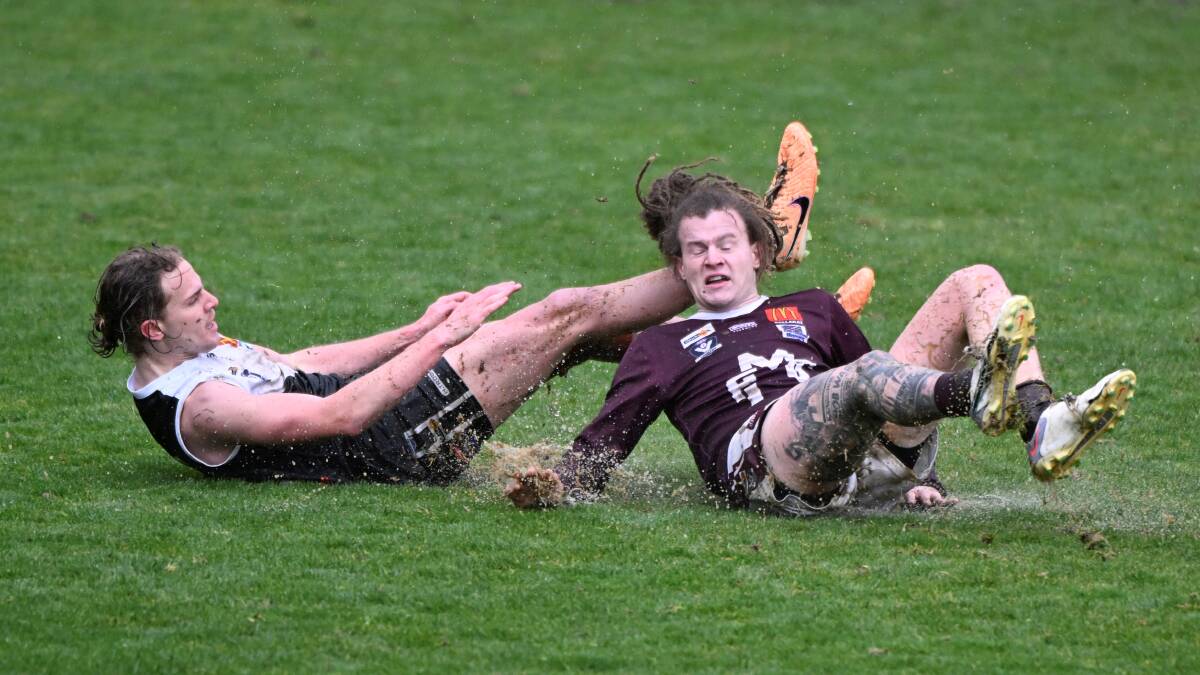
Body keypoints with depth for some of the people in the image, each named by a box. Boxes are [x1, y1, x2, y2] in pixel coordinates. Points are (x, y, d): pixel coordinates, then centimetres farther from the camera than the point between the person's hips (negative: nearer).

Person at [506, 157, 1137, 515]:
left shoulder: (814, 311, 35)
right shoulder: (661, 345, 26)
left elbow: (894, 394, 33)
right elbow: (602, 445, 16)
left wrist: (920, 476, 13)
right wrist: (558, 484, -7)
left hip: (874, 457, 5)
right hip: (759, 454, -5)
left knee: (977, 283, -4)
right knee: (867, 374, -38)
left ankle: (1044, 430, -32)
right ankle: (977, 388, -74)